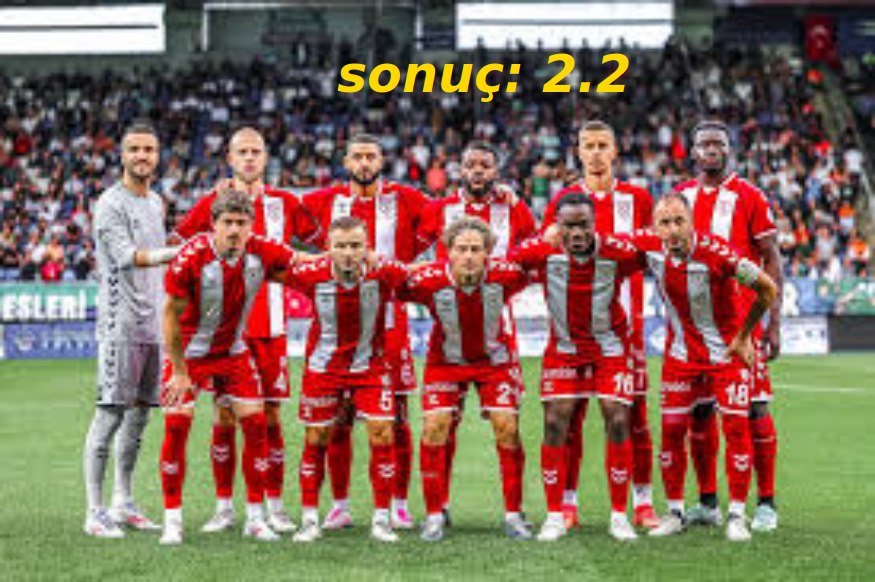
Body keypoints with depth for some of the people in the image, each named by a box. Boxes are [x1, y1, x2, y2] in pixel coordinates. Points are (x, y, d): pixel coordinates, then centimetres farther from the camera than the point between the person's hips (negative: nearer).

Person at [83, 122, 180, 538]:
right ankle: (95, 513, -8)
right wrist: (174, 252, -34)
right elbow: (126, 257, -22)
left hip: (152, 324, 8)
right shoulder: (111, 204, -8)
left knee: (139, 415, 11)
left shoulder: (156, 203, 18)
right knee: (110, 414, -9)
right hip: (120, 324, -8)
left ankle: (123, 504, 19)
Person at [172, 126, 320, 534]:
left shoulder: (285, 204, 6)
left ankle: (274, 505, 10)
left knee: (271, 415, 2)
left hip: (270, 327, 0)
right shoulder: (212, 202, 4)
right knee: (224, 417, 1)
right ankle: (224, 506, 9)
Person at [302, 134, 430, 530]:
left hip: (390, 323, -1)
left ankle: (400, 506, 9)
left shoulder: (404, 200, 5)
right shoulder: (326, 201, 9)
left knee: (396, 418, 0)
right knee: (338, 419, 2)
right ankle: (339, 505, 11)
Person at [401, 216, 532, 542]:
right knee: (435, 427, -11)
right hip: (446, 360, 0)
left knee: (507, 427, -8)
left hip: (494, 359, 0)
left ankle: (514, 514, 5)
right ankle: (434, 514, 2)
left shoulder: (503, 275, -26)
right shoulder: (430, 280, -29)